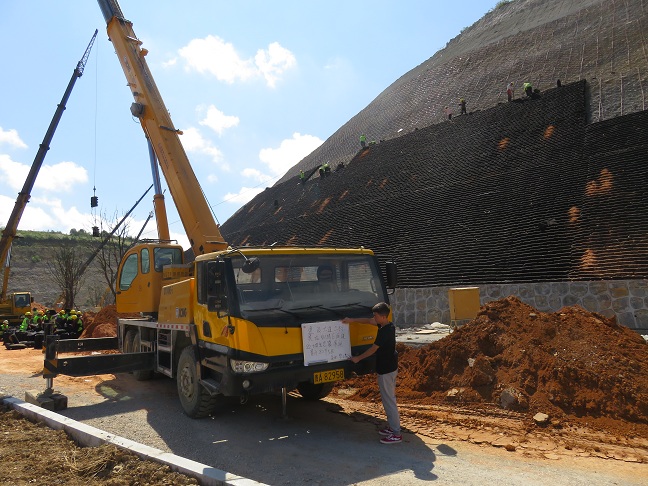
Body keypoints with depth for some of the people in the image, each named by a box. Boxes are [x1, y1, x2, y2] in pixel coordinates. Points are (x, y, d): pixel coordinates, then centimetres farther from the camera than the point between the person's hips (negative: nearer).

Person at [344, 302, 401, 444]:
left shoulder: (384, 331, -24)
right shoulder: (389, 325, 4)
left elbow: (373, 349, -16)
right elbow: (369, 320, 15)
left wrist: (358, 358, -4)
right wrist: (352, 320, 13)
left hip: (385, 369, -10)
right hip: (391, 367, 10)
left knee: (389, 400, -4)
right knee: (389, 398, 18)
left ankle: (396, 434, 1)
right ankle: (392, 427, 28)